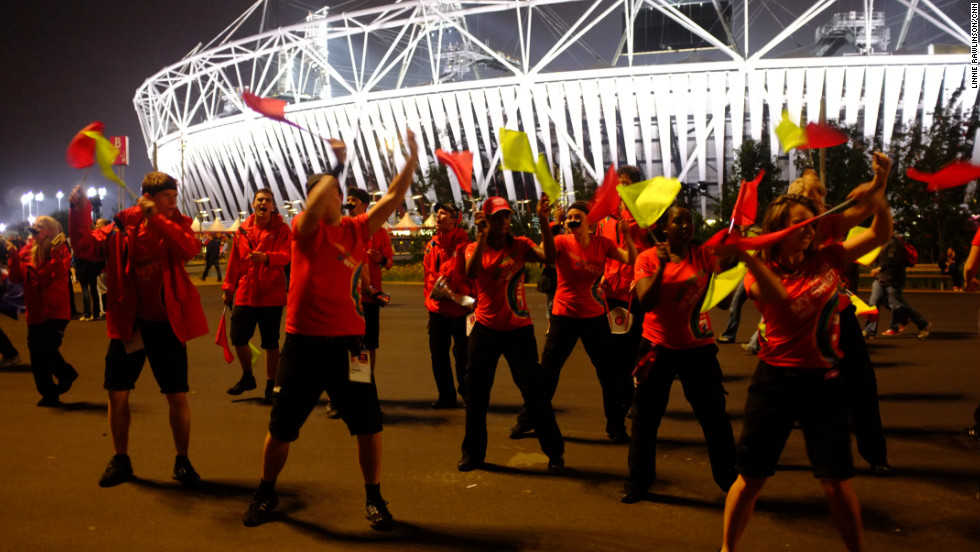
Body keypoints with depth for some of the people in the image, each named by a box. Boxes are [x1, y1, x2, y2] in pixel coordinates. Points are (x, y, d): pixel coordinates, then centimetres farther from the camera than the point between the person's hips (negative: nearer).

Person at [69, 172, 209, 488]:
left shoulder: (176, 225, -2)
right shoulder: (122, 226, 0)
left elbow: (190, 248, -23)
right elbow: (85, 244, -5)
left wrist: (156, 219, -30)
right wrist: (79, 210, -17)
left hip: (167, 323, -1)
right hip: (128, 323, 1)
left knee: (178, 397, 2)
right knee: (117, 394, 7)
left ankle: (182, 461, 21)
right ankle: (121, 461, 27)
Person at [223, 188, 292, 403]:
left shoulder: (282, 229, -2)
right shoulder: (243, 230, 8)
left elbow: (286, 255, -16)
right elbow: (234, 261, 12)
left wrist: (266, 257, -35)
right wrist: (228, 288, 12)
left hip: (271, 295, -3)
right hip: (245, 294, 3)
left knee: (271, 342, 3)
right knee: (238, 338, 4)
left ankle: (270, 385, 18)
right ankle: (247, 377, 29)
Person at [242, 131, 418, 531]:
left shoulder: (357, 229, 5)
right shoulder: (305, 228, -3)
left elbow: (393, 198, -1)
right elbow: (314, 208, -25)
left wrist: (411, 159, -10)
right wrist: (335, 166, -22)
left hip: (347, 341, 2)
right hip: (303, 341, -1)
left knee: (369, 424, 2)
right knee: (281, 427, 11)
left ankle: (374, 499, 20)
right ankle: (265, 494, 33)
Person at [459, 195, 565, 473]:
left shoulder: (520, 245, -1)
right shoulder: (475, 248, 1)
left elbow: (549, 256, -19)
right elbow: (471, 272, -20)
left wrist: (544, 221, -25)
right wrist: (482, 234, -24)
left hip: (518, 329, -2)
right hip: (485, 329, 2)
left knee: (535, 391, 0)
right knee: (476, 393, 9)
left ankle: (555, 451, 14)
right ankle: (473, 452, 25)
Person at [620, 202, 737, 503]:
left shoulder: (703, 256, -1)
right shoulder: (648, 258, -5)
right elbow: (646, 302, -16)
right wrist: (661, 266, -23)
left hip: (698, 346, 1)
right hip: (658, 347, -1)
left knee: (714, 415, 7)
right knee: (646, 417, 8)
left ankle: (729, 478, 25)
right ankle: (638, 481, 23)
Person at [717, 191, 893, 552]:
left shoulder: (826, 259, 4)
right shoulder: (762, 273, -5)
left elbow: (880, 234, 3)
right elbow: (777, 296, -27)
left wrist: (880, 199, -15)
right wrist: (743, 254, -39)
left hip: (824, 382, 2)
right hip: (776, 381, -1)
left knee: (836, 479, 3)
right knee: (752, 476, 5)